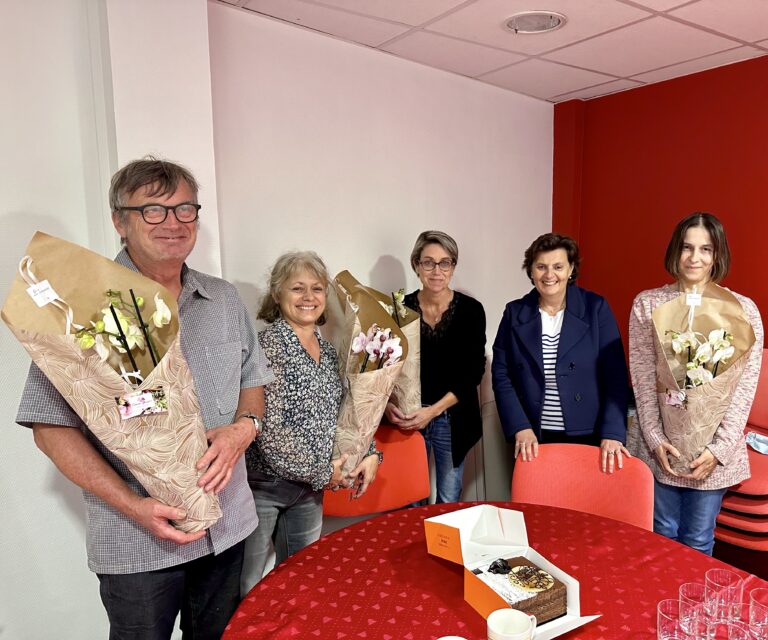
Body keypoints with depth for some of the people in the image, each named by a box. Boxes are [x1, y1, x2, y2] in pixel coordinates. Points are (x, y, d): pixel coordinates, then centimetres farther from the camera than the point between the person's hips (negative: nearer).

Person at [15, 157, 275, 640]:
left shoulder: (224, 299, 3)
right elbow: (52, 428, -12)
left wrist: (244, 427, -11)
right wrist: (132, 506, -20)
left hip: (227, 525, 5)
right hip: (137, 542, -4)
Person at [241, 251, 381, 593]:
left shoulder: (327, 349, 7)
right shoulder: (268, 345, -16)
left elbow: (343, 412, 15)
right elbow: (270, 428, -22)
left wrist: (370, 453, 1)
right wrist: (322, 471, -14)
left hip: (310, 487, 7)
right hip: (262, 484, -6)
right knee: (247, 589, 8)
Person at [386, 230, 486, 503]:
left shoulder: (470, 309, -4)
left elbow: (474, 370, -6)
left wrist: (433, 410, -14)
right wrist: (388, 404, -15)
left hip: (453, 418, 0)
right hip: (408, 419, 1)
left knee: (450, 501, 12)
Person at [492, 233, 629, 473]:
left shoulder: (596, 309, -2)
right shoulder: (515, 313, 2)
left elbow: (615, 377, -5)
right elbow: (501, 375, 0)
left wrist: (612, 434, -14)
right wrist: (521, 428, -11)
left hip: (588, 436, -1)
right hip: (532, 439, 1)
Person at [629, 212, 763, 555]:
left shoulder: (743, 309, -3)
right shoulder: (647, 303, -2)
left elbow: (745, 385, -4)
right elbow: (642, 376, -3)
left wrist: (720, 448, -10)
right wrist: (655, 438, -9)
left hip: (714, 450, 0)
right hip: (662, 445, 1)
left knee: (698, 541, 14)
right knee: (662, 535, 16)